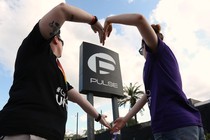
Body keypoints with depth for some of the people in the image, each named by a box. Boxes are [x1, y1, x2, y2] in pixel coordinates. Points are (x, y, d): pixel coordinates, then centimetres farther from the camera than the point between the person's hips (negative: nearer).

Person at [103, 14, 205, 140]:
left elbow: (139, 18, -14)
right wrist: (126, 119, 29)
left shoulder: (159, 49, 3)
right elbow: (148, 95, 25)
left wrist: (109, 19, 1)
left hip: (174, 126, -9)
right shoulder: (160, 63, 25)